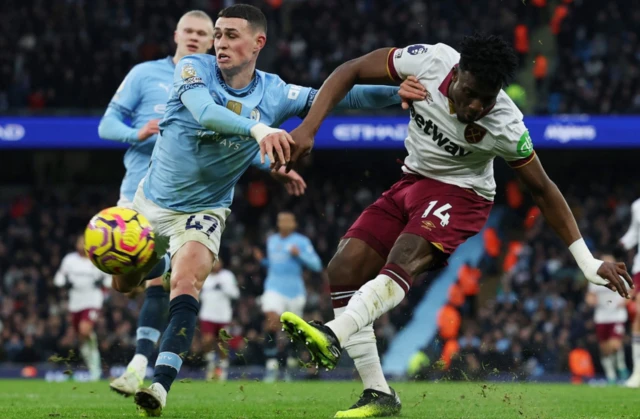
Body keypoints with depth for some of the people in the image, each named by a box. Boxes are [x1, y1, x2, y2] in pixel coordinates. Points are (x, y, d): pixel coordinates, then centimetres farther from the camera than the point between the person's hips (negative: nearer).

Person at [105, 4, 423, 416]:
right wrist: (257, 128, -55)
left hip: (203, 210, -1)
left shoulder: (274, 93, -11)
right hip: (153, 200, 1)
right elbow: (205, 112, -37)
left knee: (186, 285, -26)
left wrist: (397, 93, -29)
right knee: (125, 284, 16)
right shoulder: (195, 68, -18)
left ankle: (161, 383, -34)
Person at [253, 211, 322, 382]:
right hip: (274, 289, 2)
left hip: (294, 291, -2)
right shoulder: (271, 241, 13)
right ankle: (271, 365, -20)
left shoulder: (301, 242, -3)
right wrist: (262, 260, 6)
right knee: (272, 321, -21)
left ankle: (290, 363, 32)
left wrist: (299, 254, -19)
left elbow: (317, 265, -7)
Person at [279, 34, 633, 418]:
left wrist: (588, 263, -7)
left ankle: (333, 337, -58)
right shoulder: (430, 61, -20)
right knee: (343, 271, -9)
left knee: (404, 259, -35)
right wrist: (307, 129, -18)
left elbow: (542, 189, -9)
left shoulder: (505, 127, -23)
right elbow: (350, 73, -9)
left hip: (459, 195, -5)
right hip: (412, 181, 5)